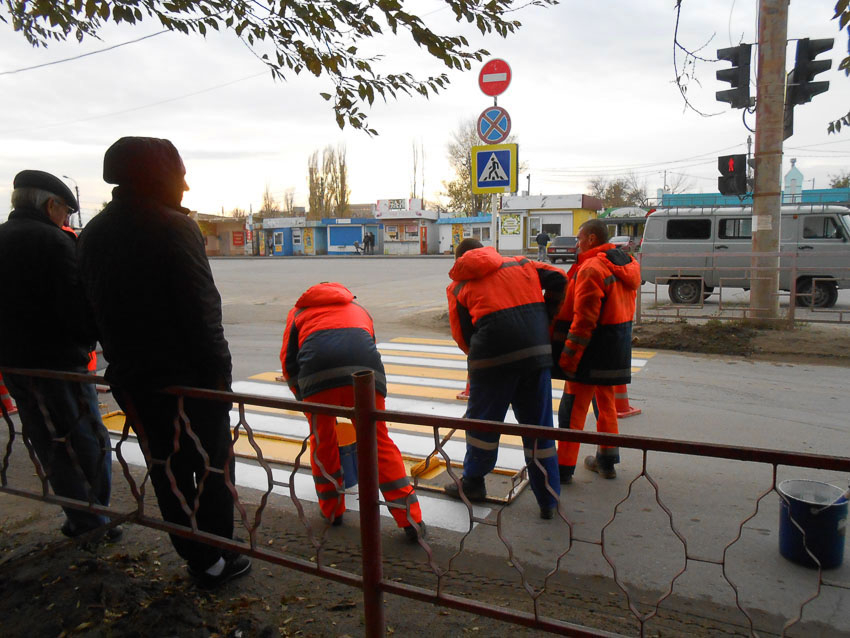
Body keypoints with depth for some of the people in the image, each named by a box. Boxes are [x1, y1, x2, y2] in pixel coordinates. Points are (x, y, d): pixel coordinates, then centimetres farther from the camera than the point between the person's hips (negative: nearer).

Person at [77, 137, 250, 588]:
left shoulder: (91, 234, 10)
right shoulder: (173, 227, -15)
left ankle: (196, 558, 28)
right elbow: (200, 308, -20)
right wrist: (218, 368, -13)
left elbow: (95, 310, 13)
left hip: (130, 378, 7)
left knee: (167, 471, 16)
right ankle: (215, 561, 20)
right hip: (187, 377, -7)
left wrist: (122, 362, 17)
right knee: (212, 466, 9)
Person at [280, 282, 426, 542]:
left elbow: (288, 360, 24)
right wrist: (356, 407, 45)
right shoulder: (358, 310, 41)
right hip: (365, 367, 1)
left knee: (322, 441, 20)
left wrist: (305, 400, 34)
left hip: (318, 369, -1)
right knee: (378, 441, 9)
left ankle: (332, 511, 31)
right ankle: (411, 520, 8)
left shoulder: (298, 312, 36)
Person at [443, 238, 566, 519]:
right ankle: (548, 500, 19)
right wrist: (546, 319, 17)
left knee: (482, 420, 16)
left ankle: (473, 483, 33)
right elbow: (558, 279, 9)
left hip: (493, 357, -3)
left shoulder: (458, 286, 12)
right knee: (538, 425, 12)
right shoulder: (520, 264, 18)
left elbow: (463, 336, 7)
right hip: (537, 351, 3)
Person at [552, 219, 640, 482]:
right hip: (617, 350, 9)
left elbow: (584, 318, -22)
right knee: (606, 403, 21)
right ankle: (607, 460, 32)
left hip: (593, 350, -9)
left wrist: (568, 355, -18)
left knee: (573, 409, -1)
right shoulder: (627, 265, 11)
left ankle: (564, 467, 5)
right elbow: (626, 308, 15)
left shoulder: (591, 268, -18)